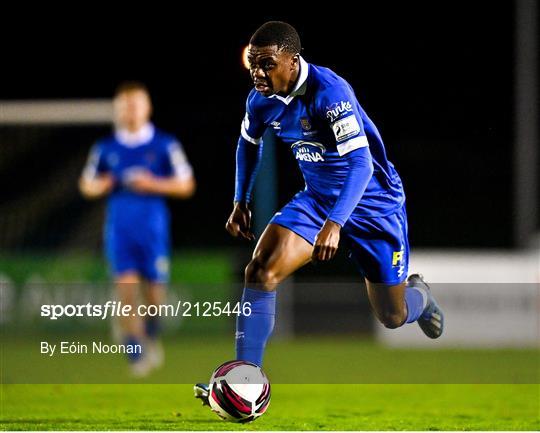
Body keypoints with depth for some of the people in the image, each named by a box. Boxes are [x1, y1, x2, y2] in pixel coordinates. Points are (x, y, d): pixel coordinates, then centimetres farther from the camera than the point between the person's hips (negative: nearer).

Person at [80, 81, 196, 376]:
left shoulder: (165, 146, 0)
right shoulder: (105, 149, 6)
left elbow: (186, 185, 1)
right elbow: (87, 186, 16)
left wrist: (152, 184, -14)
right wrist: (101, 185, -8)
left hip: (153, 228, -1)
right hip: (119, 229, 1)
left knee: (154, 291, 3)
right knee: (126, 286, -13)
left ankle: (151, 338, 34)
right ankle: (137, 355, -9)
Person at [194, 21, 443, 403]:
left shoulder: (329, 92, -31)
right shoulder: (261, 100, -9)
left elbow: (361, 163, -36)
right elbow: (248, 142, 15)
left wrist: (334, 224, -45)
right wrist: (241, 203, 12)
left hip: (373, 200, -5)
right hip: (317, 197, 5)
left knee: (392, 317, 5)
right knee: (260, 272, -19)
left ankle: (418, 294, 43)